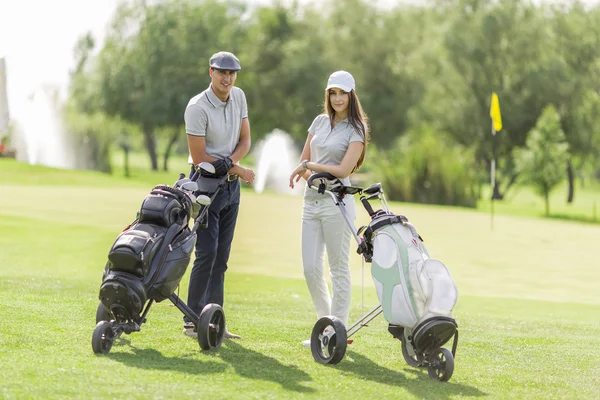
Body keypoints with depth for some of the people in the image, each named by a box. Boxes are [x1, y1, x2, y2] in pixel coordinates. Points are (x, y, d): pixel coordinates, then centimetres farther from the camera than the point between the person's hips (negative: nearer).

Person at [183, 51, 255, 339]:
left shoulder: (238, 97, 6)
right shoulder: (197, 107, -17)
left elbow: (245, 141, 8)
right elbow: (199, 158, -17)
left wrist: (228, 161, -13)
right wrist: (239, 170, -12)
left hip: (231, 185, 7)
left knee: (221, 256, 7)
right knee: (207, 252, -13)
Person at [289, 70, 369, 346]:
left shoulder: (356, 129, -3)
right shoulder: (320, 122, 14)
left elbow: (344, 170, -13)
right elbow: (304, 159, 18)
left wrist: (308, 166, -6)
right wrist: (306, 175, -3)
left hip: (336, 203, -6)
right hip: (311, 201, 6)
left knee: (339, 269, -1)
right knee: (310, 268, 4)